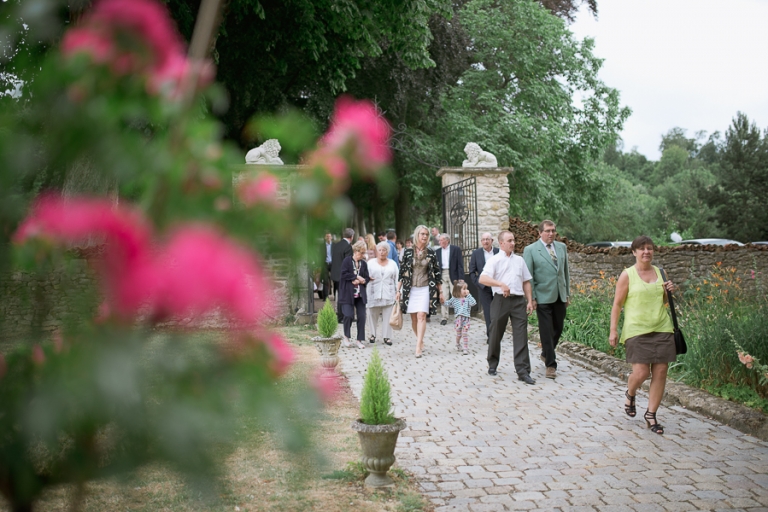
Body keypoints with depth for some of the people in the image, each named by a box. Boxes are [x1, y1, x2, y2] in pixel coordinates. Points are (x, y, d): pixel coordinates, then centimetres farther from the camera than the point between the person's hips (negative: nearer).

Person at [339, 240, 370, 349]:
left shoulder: (364, 264, 10)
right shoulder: (347, 261, -2)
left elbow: (366, 278, 10)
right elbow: (344, 274, -12)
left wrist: (360, 281, -10)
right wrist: (357, 277, -10)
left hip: (360, 294, 4)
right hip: (348, 294, -4)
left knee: (361, 316, -1)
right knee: (348, 315, -12)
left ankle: (359, 340, 8)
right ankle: (346, 337, 10)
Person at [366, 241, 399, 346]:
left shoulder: (392, 264, 12)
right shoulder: (371, 263, 10)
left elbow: (397, 279, 10)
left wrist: (398, 292, 4)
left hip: (388, 294, 1)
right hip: (374, 293, 0)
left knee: (388, 316, -1)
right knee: (372, 315, 3)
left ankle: (386, 337, 4)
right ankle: (372, 334, 17)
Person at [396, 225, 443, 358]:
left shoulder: (431, 253, 3)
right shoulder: (408, 252, 2)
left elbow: (437, 273, 7)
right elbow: (402, 272, 5)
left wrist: (440, 292, 7)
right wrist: (398, 290, 1)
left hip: (425, 289, -1)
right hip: (410, 289, 1)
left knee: (421, 316, -13)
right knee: (413, 318, 4)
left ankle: (418, 347, -16)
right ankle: (421, 341, 23)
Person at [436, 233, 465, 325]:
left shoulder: (456, 249, 1)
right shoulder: (438, 251, 10)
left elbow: (460, 264, -3)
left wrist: (461, 277, -10)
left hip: (453, 275, -3)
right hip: (442, 275, 3)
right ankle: (444, 317, 5)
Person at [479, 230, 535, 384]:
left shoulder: (519, 260, 16)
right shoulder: (494, 260, 1)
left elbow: (526, 282, 19)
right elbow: (483, 279, -13)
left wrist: (530, 301, 10)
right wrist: (501, 284, -26)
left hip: (519, 300, 3)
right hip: (501, 300, -3)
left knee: (521, 336, -3)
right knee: (496, 335, 8)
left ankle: (523, 371, -3)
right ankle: (492, 365, 27)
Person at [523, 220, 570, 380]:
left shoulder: (562, 247, 10)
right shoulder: (530, 250, -5)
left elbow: (566, 271, 15)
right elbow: (528, 276, -5)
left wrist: (567, 293, 13)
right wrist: (531, 298, -9)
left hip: (560, 296, 5)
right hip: (543, 297, -5)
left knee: (558, 328, 13)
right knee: (546, 331, -3)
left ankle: (546, 354, 36)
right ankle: (551, 364, 5)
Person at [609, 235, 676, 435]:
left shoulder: (659, 272, 11)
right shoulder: (627, 275, -3)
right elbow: (617, 304, -3)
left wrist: (669, 291, 1)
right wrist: (613, 330, -8)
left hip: (662, 328, 5)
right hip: (637, 330, -4)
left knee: (660, 372, 0)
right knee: (641, 372, -9)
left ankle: (651, 415, 14)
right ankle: (630, 394, 26)